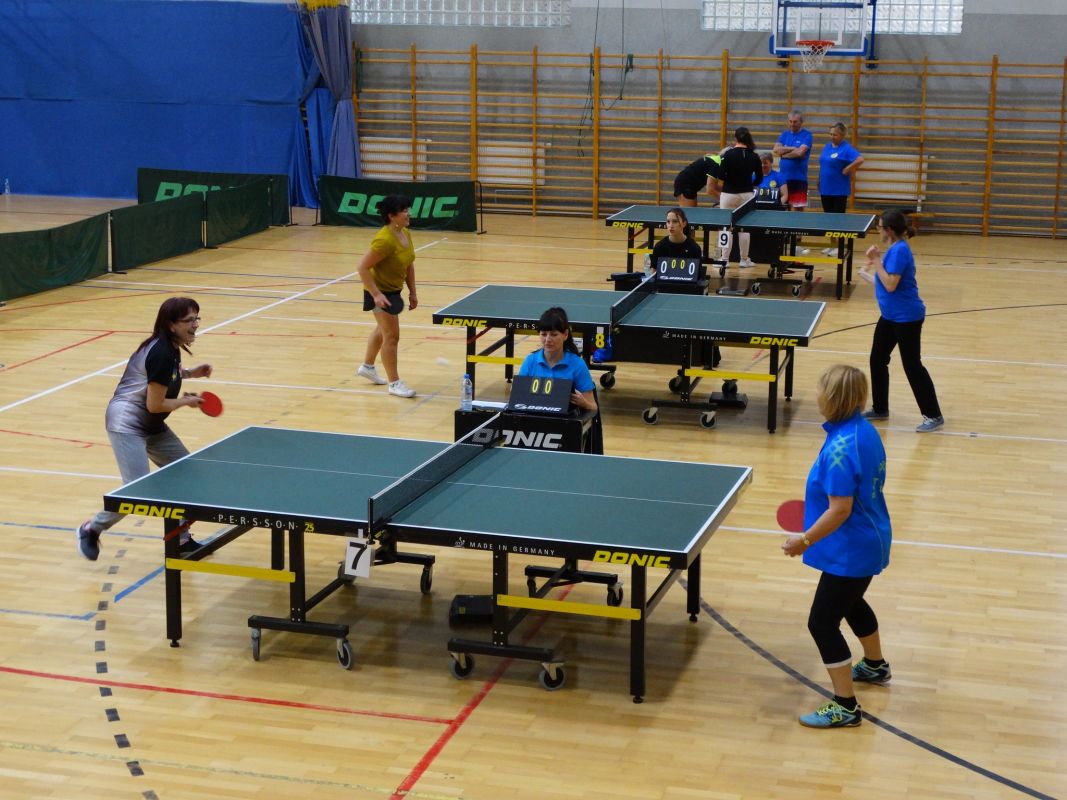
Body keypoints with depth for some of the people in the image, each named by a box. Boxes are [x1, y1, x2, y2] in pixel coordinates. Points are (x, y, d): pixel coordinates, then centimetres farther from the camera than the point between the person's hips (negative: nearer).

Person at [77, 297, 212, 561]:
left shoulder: (170, 347, 4)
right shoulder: (162, 353, -24)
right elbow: (155, 405, -22)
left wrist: (190, 372, 11)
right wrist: (185, 402, -6)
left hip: (151, 425, 10)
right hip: (127, 423, -10)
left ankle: (180, 539, 19)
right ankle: (91, 529, 7)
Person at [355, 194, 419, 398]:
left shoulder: (406, 234, -2)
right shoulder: (384, 240, -29)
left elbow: (409, 265, 10)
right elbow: (363, 267, -27)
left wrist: (412, 292, 8)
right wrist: (376, 294, -29)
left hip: (394, 290, 9)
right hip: (380, 292, -9)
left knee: (383, 330, 26)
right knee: (392, 336, -6)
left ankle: (367, 366, 46)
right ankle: (394, 383, 3)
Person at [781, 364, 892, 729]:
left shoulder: (841, 448, -30)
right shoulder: (865, 430, 0)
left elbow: (839, 510, -29)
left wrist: (805, 541, -19)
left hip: (850, 552, -10)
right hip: (869, 541, 10)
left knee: (823, 621, -1)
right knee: (851, 603, 32)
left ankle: (845, 707, 6)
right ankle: (875, 666, 55)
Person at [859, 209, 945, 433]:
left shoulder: (900, 250, -21)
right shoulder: (893, 249, 8)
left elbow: (890, 285, -26)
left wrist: (877, 260, -21)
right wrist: (868, 273, 27)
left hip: (907, 318, -10)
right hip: (890, 316, 10)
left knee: (912, 365, -4)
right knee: (877, 359, 13)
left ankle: (933, 416, 4)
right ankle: (880, 409, 25)